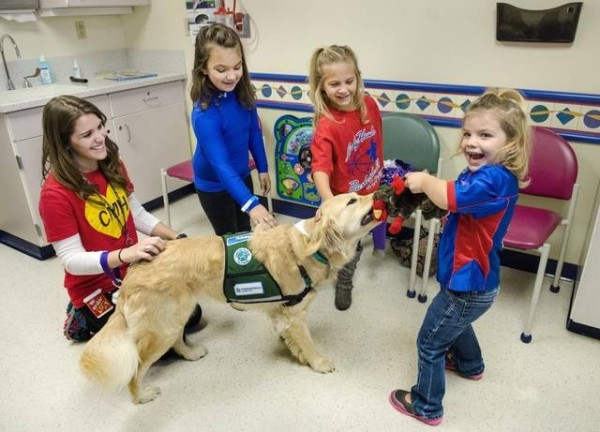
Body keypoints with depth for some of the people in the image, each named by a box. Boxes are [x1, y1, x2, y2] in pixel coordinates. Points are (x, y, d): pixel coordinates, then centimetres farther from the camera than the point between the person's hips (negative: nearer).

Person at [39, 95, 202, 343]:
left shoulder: (112, 165, -6)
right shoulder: (55, 194, -26)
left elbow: (137, 214, 4)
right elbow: (72, 260, -25)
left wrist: (176, 238, -10)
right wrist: (126, 254, -40)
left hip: (135, 271, 7)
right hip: (96, 286, -6)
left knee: (191, 315, 12)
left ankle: (126, 313, 26)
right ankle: (86, 320, 13)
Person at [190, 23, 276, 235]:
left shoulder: (242, 93, -13)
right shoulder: (204, 114, -32)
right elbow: (221, 165, -37)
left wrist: (262, 169, 8)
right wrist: (251, 204, -45)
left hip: (242, 176, 6)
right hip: (214, 185, -5)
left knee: (245, 233, 22)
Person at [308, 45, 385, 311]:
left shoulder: (369, 105, -13)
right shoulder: (326, 125, -31)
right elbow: (320, 168, -41)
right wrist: (329, 202, -57)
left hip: (373, 190, 5)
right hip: (345, 198, -5)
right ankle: (343, 283, 45)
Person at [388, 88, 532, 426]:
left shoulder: (495, 179, -31)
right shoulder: (488, 174, -1)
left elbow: (449, 196, -42)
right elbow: (456, 203, 3)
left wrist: (424, 180, -24)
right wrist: (430, 188, -15)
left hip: (467, 286, -10)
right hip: (473, 279, 10)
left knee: (430, 343, 8)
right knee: (455, 323, 36)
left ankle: (427, 406, 29)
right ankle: (470, 365, 63)